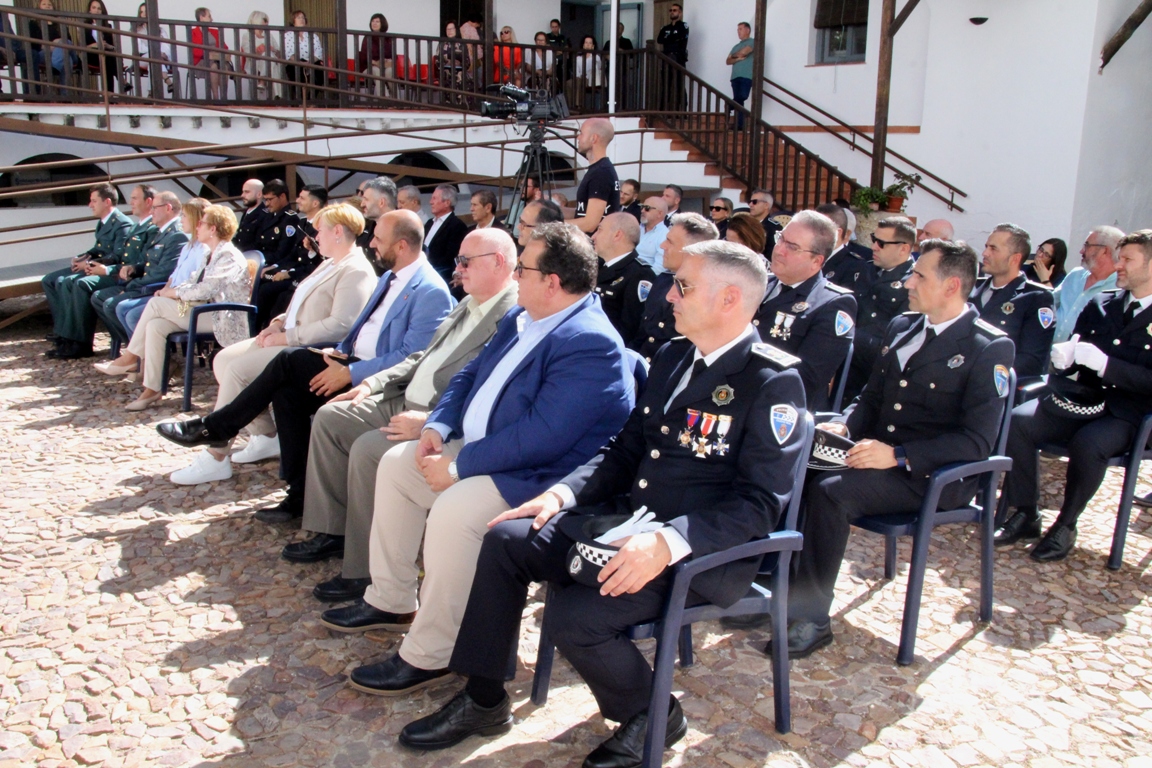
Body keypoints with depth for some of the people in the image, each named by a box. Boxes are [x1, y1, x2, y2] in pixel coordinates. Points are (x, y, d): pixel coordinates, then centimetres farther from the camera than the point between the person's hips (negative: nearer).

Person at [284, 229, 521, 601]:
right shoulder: (468, 305, 15)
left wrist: (429, 424, -29)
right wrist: (373, 383, 10)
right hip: (405, 403, 11)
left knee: (368, 449, -27)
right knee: (330, 417, 8)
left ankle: (366, 572, -11)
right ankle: (332, 532, 15)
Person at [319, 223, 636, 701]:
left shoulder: (590, 344, -24)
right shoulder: (522, 318, 8)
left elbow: (539, 438, -30)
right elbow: (470, 375, 16)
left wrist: (457, 467, -23)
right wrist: (437, 427, -2)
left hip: (542, 474, -10)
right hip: (484, 448, 11)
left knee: (452, 511, -31)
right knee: (396, 463, 10)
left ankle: (429, 654, -11)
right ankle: (390, 600, 21)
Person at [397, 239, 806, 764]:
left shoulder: (774, 383, -13)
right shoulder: (673, 357, 11)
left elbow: (760, 500, -19)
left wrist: (668, 543, -31)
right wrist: (563, 493, 0)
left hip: (702, 550, -8)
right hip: (627, 517, 8)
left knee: (574, 617, -25)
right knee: (505, 539, -4)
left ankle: (651, 715, 6)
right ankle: (484, 700, 11)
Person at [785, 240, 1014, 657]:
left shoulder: (989, 348, -10)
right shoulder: (901, 327, 12)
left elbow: (977, 441, -17)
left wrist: (899, 456, -25)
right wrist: (842, 425, -3)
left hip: (932, 476, -7)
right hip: (878, 454, 7)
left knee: (830, 491, -30)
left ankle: (811, 617, -19)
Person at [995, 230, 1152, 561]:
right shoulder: (1100, 304, 14)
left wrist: (1103, 363, -23)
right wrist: (1062, 355, -6)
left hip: (1122, 417, -4)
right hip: (1077, 400, 5)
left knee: (1087, 444, -36)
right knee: (1016, 420, -23)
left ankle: (1064, 527, -14)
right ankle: (1025, 514, -11)